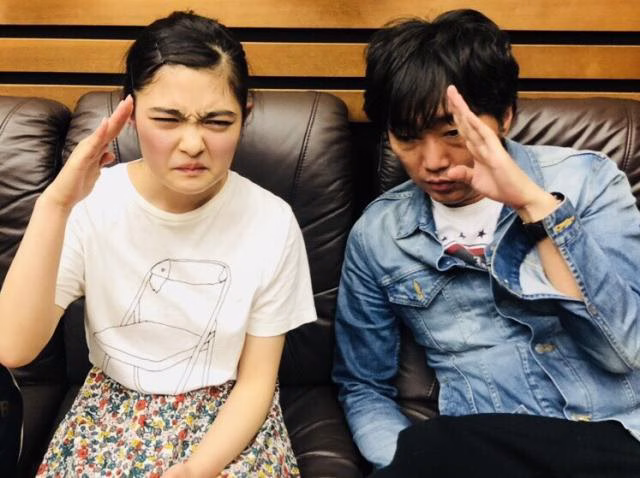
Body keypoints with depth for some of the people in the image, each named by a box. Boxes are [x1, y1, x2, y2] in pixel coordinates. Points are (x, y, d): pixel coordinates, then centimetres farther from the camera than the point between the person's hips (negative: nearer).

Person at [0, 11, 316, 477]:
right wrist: (54, 206, -28)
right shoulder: (92, 205, -11)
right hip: (113, 407, 1)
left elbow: (256, 381, -7)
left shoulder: (271, 222, -14)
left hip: (226, 414, -1)